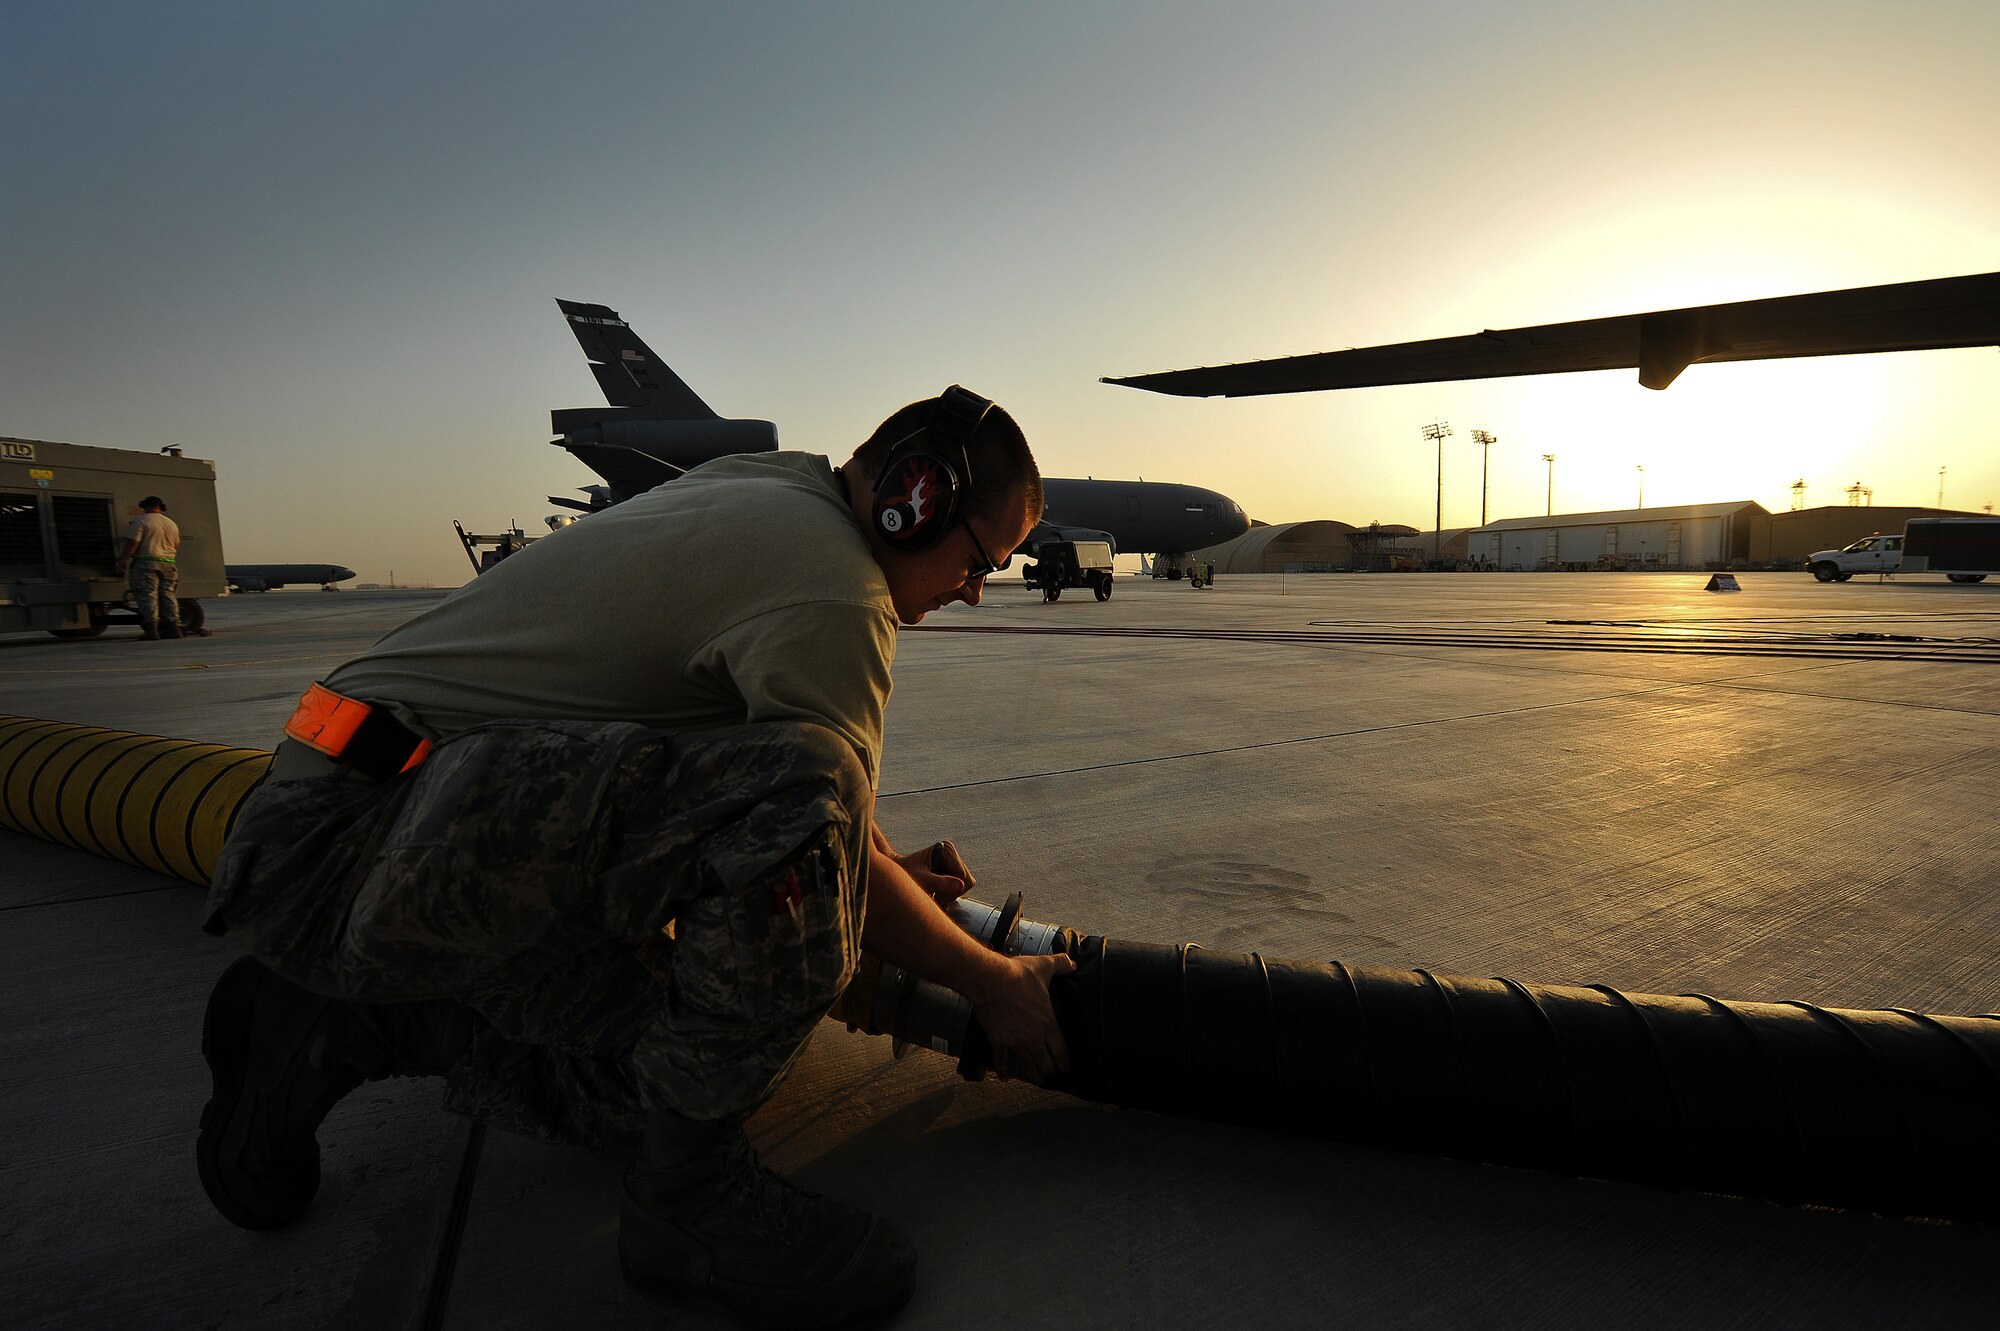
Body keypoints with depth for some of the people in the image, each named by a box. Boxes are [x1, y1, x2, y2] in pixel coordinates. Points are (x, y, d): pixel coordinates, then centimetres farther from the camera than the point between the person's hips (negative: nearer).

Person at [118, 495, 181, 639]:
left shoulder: (141, 521, -6)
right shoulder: (172, 524, 14)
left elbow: (132, 543, -12)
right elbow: (176, 545, 21)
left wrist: (122, 561, -5)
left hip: (145, 563, -5)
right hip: (168, 564, 6)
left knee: (148, 596, -5)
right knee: (167, 595, 10)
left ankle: (151, 630, -11)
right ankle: (173, 627, 8)